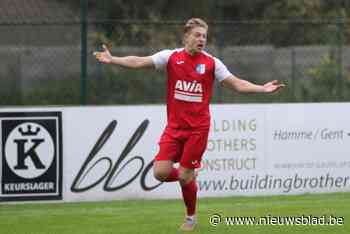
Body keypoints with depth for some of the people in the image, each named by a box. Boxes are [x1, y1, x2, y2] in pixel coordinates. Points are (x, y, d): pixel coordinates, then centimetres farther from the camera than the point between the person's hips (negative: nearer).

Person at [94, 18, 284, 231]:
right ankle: (188, 178, 24)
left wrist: (262, 89, -14)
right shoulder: (171, 57, -1)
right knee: (161, 172, -9)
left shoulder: (212, 63, -2)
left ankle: (191, 217, 20)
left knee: (185, 176, -4)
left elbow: (237, 84, -1)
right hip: (174, 126, 2)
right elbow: (138, 62, -3)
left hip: (197, 128, -2)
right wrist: (112, 60, -12)